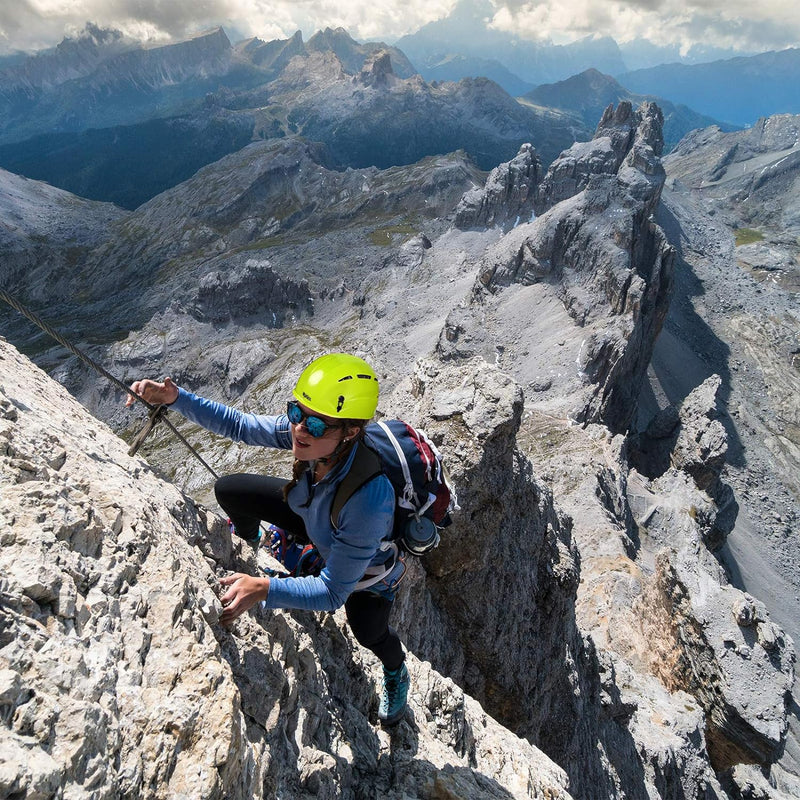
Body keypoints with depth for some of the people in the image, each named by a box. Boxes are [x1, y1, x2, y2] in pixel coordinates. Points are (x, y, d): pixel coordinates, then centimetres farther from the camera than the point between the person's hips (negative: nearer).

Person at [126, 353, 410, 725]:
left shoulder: (369, 499, -47)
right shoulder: (303, 429, -33)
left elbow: (332, 593, -36)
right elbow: (239, 425, -15)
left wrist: (263, 589, -47)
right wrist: (176, 398, -26)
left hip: (365, 565, -4)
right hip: (313, 517, 4)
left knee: (368, 632, -15)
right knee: (228, 490, 0)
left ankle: (396, 670, 27)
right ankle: (247, 540, 41)